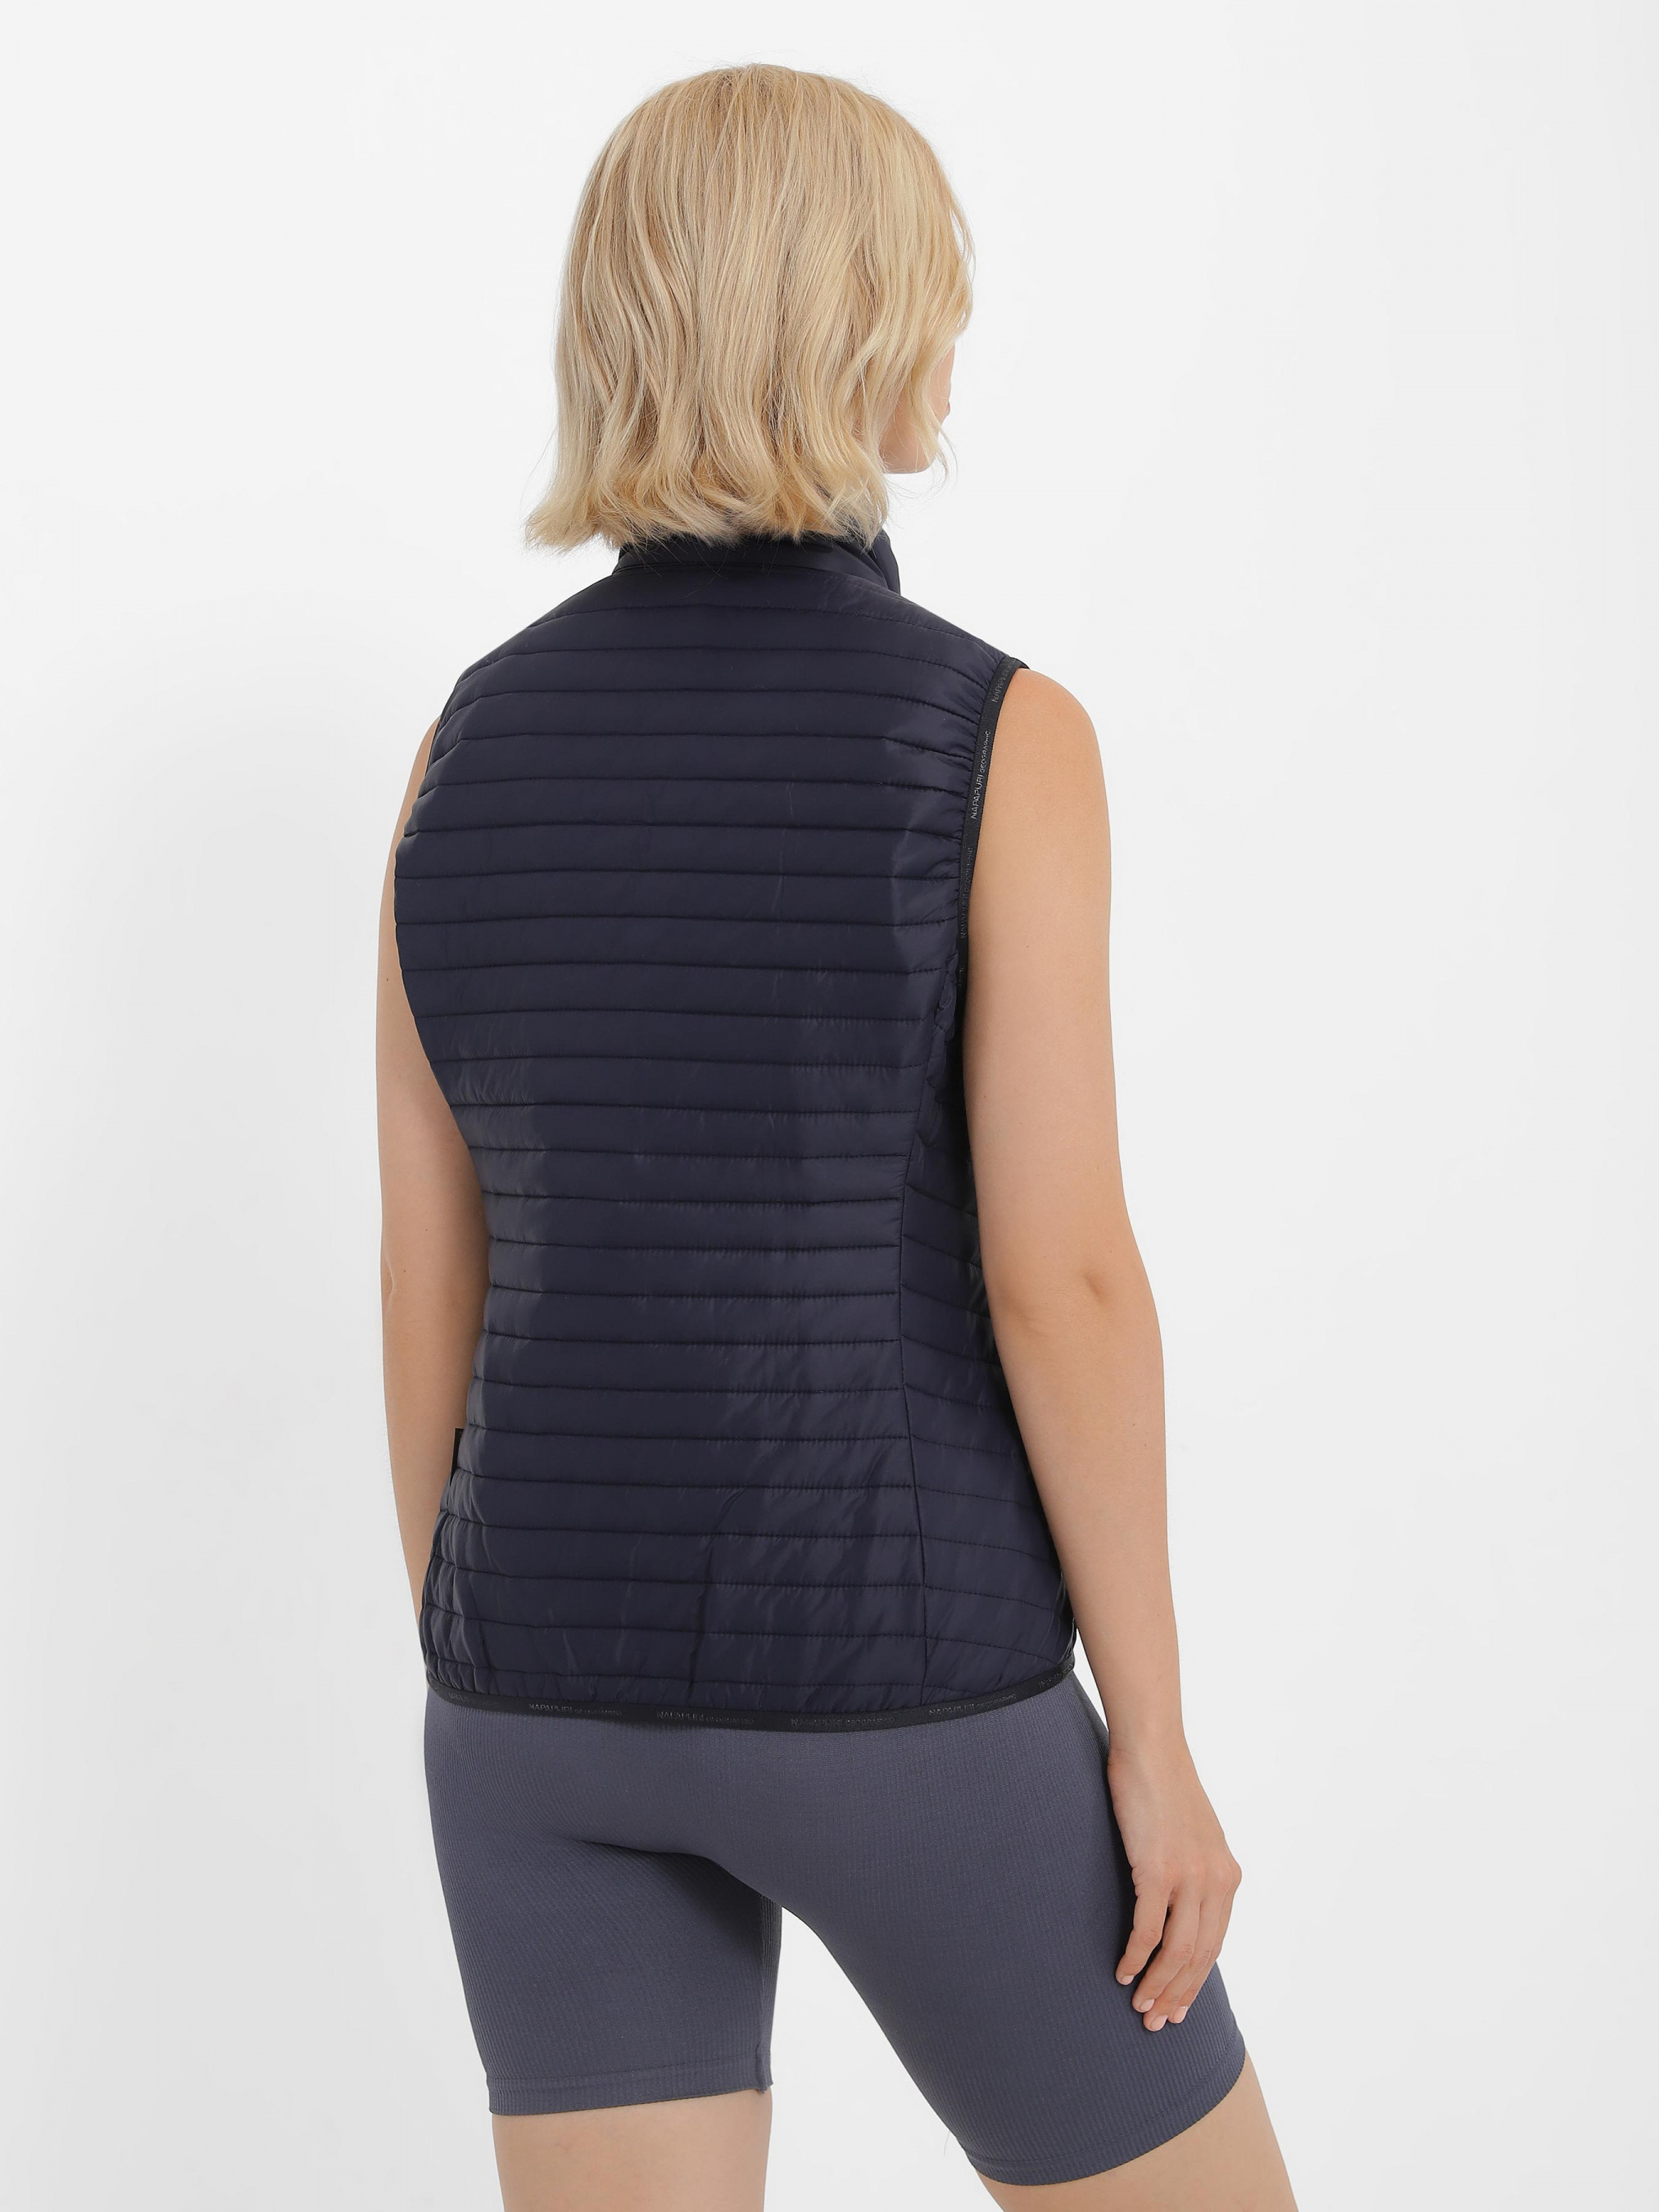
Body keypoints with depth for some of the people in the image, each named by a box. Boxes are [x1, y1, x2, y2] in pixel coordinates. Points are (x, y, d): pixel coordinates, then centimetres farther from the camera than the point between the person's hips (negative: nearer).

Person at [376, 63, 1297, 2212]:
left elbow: (427, 1288, 5)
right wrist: (1155, 1741, -6)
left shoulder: (471, 746, 2)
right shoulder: (998, 737, -13)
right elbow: (1062, 1279, -16)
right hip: (886, 1687, -4)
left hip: (573, 1671, 5)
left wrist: (491, 1715, 15)